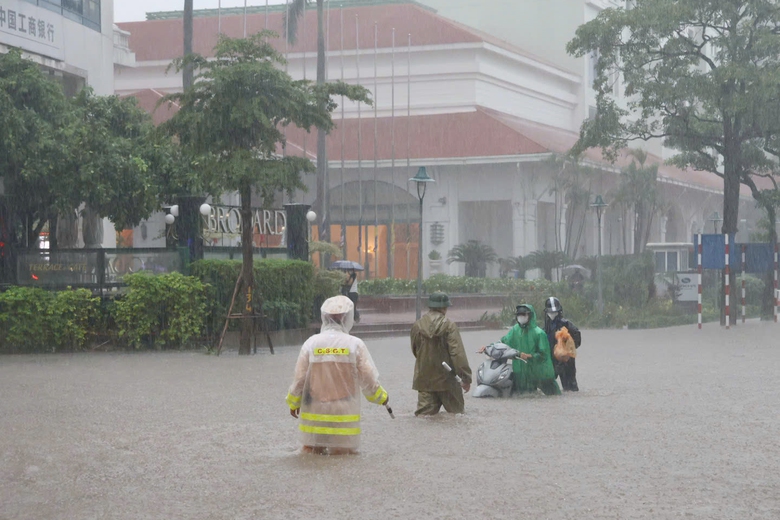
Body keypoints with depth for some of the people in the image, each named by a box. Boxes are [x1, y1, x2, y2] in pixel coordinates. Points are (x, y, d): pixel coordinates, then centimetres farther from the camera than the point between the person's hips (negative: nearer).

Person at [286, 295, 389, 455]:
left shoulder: (311, 343, -3)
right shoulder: (355, 344, -6)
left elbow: (299, 379, 1)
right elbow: (369, 379, -2)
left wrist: (293, 403, 19)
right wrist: (381, 397, 18)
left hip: (315, 414, 2)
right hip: (344, 416, -2)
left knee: (313, 450, 14)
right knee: (344, 453, 5)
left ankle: (313, 450, -12)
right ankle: (338, 450, -20)